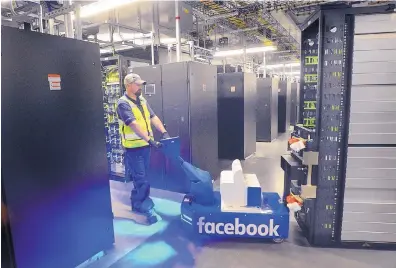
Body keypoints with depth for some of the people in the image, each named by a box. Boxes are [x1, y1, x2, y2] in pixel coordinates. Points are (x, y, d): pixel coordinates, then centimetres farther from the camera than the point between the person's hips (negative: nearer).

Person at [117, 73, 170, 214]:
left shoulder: (142, 100, 7)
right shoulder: (123, 103, -17)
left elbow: (153, 117, 2)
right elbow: (134, 125, -28)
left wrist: (164, 132, -12)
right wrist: (150, 140, -35)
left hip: (144, 145, 7)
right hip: (133, 147, -7)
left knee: (141, 175, 19)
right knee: (141, 178, 1)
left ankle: (138, 200, 37)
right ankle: (139, 204, 20)